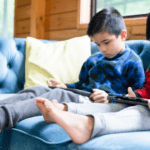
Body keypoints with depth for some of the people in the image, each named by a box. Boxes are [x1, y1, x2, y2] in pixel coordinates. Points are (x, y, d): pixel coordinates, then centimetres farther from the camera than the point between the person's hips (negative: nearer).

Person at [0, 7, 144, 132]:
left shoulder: (133, 63, 4)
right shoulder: (92, 60, 27)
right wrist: (65, 86, 14)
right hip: (82, 97, 8)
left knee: (58, 95, -32)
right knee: (38, 89, -12)